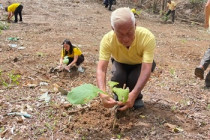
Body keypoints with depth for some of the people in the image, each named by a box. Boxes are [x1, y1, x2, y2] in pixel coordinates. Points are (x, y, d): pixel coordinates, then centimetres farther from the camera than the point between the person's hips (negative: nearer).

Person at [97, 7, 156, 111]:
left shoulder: (147, 37, -39)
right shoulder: (107, 39, -35)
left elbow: (146, 69, -44)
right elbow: (101, 68, -40)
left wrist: (133, 95, -59)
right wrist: (103, 94, -59)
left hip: (140, 63, -1)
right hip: (120, 63, 1)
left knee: (134, 78, -32)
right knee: (117, 77, -31)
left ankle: (137, 98, 2)